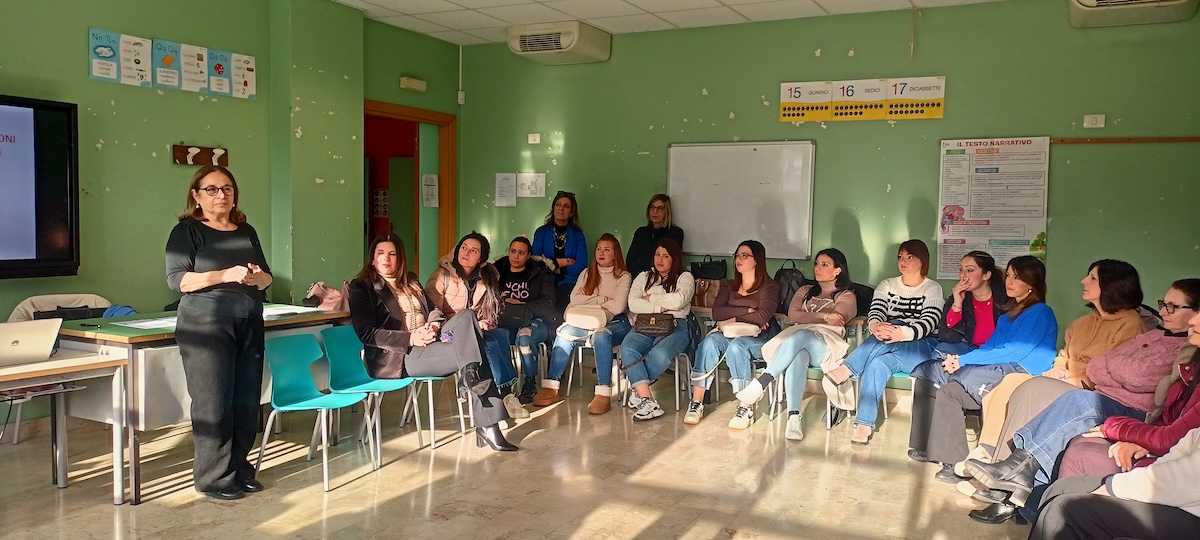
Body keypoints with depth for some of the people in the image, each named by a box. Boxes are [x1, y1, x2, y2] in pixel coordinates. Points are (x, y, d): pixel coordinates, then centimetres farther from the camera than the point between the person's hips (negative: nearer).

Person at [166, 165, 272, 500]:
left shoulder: (246, 231, 16)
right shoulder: (187, 231, 1)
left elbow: (267, 277, 15)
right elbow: (177, 279, -11)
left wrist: (257, 277, -9)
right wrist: (226, 275, -22)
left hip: (250, 326, 5)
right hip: (206, 327, -5)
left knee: (247, 402, 4)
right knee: (213, 404, -4)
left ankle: (239, 469, 18)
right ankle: (214, 479, 6)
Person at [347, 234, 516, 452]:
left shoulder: (411, 281, 24)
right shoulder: (362, 287, 4)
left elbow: (433, 309, 19)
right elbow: (367, 333, -8)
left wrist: (434, 325, -7)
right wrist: (411, 338, -18)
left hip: (430, 341, 6)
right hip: (398, 355, -6)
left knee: (467, 316, -24)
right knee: (468, 354, -26)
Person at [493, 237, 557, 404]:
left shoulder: (540, 273, 3)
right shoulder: (498, 271, 11)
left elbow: (547, 304, -6)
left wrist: (519, 306, -14)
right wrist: (505, 302, -10)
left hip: (536, 321, -2)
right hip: (507, 322, 2)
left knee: (524, 336, -37)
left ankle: (530, 383, -17)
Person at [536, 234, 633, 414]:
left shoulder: (624, 276, 5)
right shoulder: (587, 274, 18)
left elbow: (618, 306, -9)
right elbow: (575, 300, 3)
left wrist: (589, 300, -1)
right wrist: (603, 300, -2)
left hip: (615, 323, -3)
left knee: (601, 334, -38)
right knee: (565, 331, -28)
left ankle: (604, 394, -44)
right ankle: (550, 388, -30)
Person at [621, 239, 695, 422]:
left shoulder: (685, 277, 14)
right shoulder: (643, 277, 22)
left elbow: (677, 301, -8)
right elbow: (633, 304, 4)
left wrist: (650, 298, 3)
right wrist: (661, 306, -5)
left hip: (675, 326, -2)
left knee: (660, 354, -37)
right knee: (627, 350, -32)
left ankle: (639, 391, -15)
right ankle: (647, 401, -34)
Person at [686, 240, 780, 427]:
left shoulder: (769, 286, 3)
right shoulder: (728, 286, 17)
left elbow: (762, 317, -13)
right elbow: (716, 313, 0)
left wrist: (732, 318, -7)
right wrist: (748, 310, -9)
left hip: (759, 338, -4)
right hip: (731, 334, 4)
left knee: (736, 345, -37)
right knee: (710, 341, -29)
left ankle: (746, 409, -33)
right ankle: (696, 403, -32)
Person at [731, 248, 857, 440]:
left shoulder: (847, 296, 18)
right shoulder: (805, 291, 29)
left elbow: (837, 321, -3)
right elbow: (792, 316, 10)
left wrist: (806, 317, 0)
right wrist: (824, 317, -1)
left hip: (826, 345, -2)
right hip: (796, 340, 3)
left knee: (800, 336, -38)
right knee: (797, 356, -37)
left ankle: (761, 382, -41)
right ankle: (793, 418, -48)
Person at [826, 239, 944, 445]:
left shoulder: (933, 289, 3)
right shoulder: (887, 285, 14)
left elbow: (928, 323, -14)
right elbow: (875, 313, -2)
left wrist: (904, 333, -37)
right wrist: (875, 326, -30)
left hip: (921, 349, -2)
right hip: (888, 348, 2)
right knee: (877, 364, -33)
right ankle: (865, 424, -37)